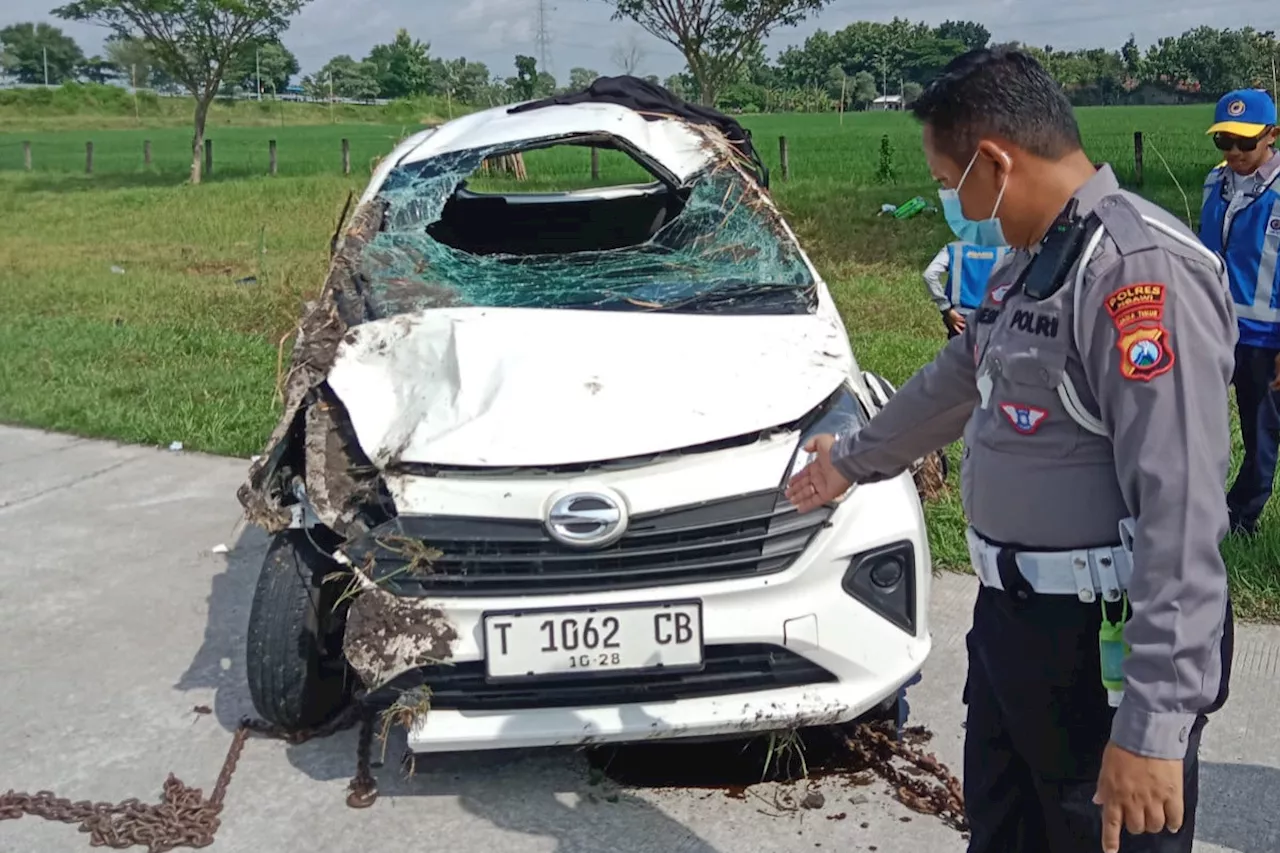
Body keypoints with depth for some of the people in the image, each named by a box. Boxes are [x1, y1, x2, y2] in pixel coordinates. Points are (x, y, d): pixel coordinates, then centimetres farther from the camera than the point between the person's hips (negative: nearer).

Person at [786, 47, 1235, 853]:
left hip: (1106, 649, -9)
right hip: (1012, 619, 10)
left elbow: (1181, 510, -28)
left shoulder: (1140, 269, -22)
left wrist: (1157, 720, -30)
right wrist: (854, 458, 39)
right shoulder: (1031, 261, 10)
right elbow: (956, 380, 27)